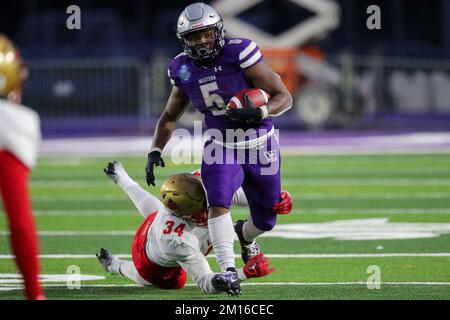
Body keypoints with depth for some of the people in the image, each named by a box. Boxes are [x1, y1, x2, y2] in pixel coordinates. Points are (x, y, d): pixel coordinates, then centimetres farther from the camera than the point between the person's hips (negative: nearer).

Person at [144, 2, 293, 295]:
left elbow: (284, 97, -17)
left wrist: (259, 112, -36)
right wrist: (155, 152, 0)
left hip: (260, 147, -2)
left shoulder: (239, 54, -20)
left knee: (265, 221, 10)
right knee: (218, 202, -27)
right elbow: (170, 116, 13)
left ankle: (244, 233, 47)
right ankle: (228, 270, -26)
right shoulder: (184, 69, -5)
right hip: (222, 148, 2)